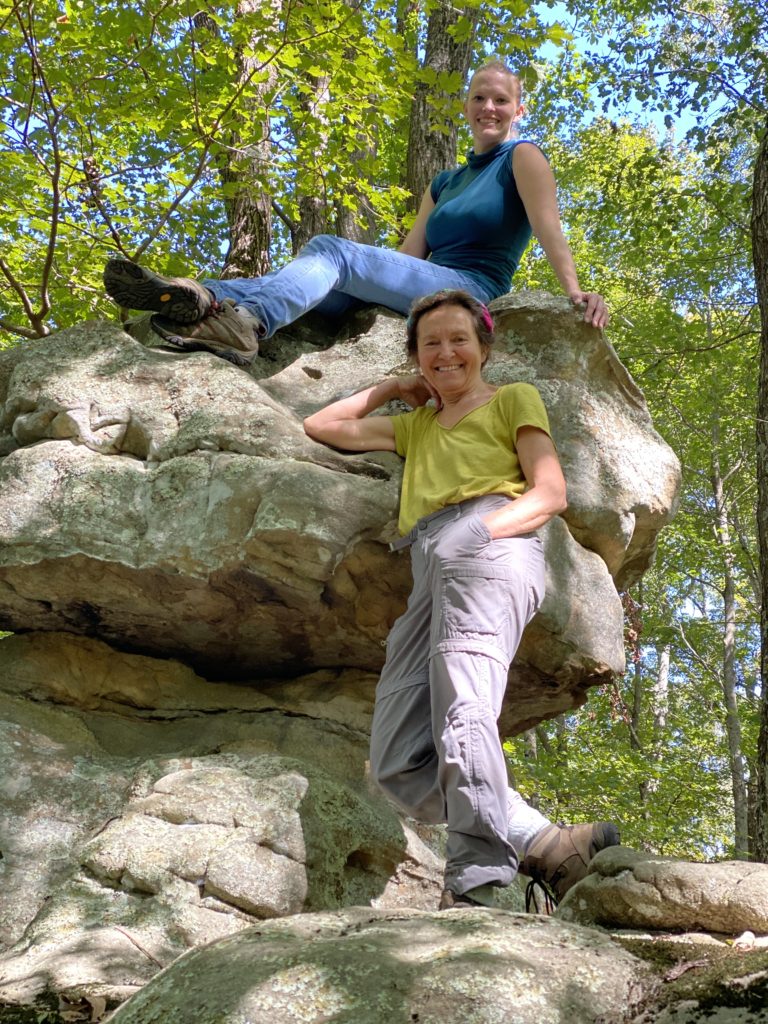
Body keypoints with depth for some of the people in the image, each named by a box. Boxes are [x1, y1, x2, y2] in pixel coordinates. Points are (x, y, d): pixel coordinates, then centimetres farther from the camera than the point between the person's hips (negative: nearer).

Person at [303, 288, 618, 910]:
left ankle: (472, 886, -38)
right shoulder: (415, 425, 38)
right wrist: (392, 389, 36)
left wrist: (481, 529, -11)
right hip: (430, 574, 7)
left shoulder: (514, 400, 21)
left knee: (462, 715, -30)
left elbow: (550, 493, 6)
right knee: (398, 764, -10)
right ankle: (543, 844, -18)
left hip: (490, 550, -6)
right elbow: (322, 426, 41)